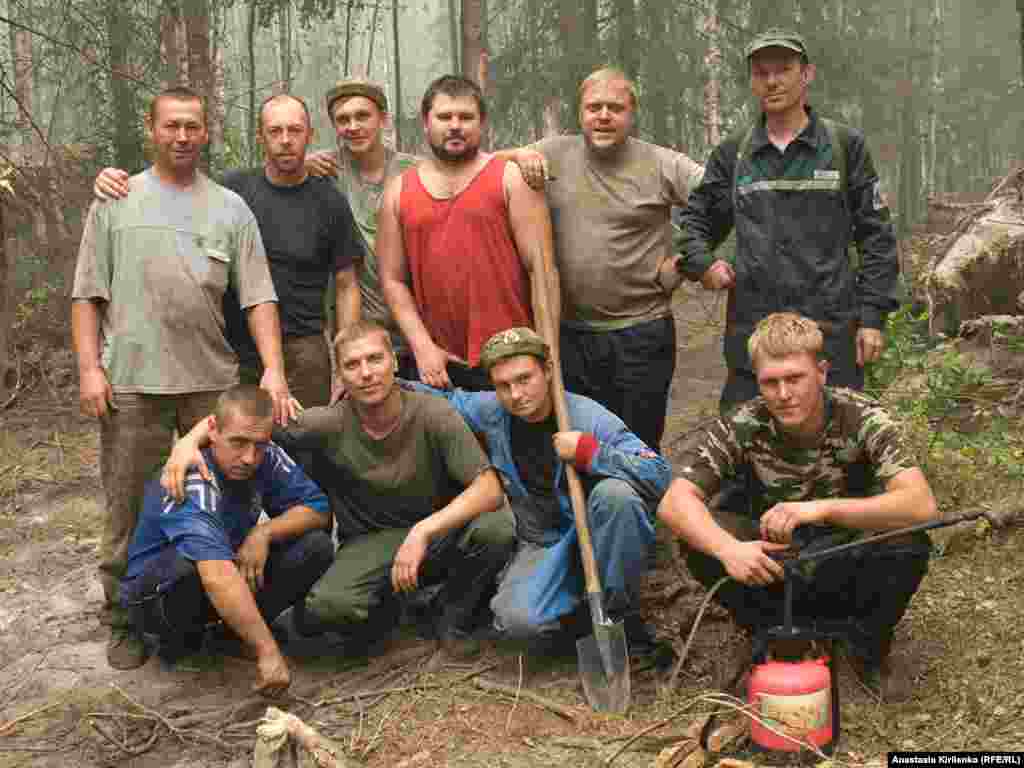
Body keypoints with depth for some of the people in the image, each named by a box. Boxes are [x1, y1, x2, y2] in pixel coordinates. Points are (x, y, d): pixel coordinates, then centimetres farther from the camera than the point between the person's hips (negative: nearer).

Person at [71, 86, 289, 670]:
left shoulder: (230, 208, 8)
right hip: (133, 381, -1)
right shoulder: (116, 202, 7)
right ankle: (127, 622, 18)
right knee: (129, 508, 4)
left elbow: (259, 296, 3)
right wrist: (90, 366, -4)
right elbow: (88, 294, 6)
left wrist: (273, 369, -8)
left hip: (213, 380, 1)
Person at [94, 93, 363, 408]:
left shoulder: (330, 202, 1)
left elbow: (346, 287, 3)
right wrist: (114, 181, -7)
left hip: (302, 355, -1)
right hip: (233, 352, 2)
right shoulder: (233, 188, 4)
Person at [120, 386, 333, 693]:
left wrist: (264, 532, -25)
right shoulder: (190, 483, -34)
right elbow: (217, 576, -46)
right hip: (157, 589, -6)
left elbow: (318, 508, -7)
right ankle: (179, 638, -7)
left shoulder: (267, 458, -14)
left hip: (237, 577, 6)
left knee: (316, 547, -15)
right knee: (190, 566, -40)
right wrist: (267, 651, -51)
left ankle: (235, 633, 0)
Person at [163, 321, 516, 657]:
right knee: (324, 608, -31)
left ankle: (455, 620, 0)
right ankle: (380, 611, 8)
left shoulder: (433, 414, -16)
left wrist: (424, 530, -35)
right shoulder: (330, 424, -13)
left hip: (439, 533, 0)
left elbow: (489, 489, -23)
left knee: (496, 527, -31)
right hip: (370, 541, 0)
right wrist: (189, 440, -25)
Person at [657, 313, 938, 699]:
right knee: (702, 541, -26)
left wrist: (821, 508, -42)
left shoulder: (861, 417, -19)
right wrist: (729, 549, -44)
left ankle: (869, 646, -2)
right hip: (775, 568, 1)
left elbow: (921, 505, -32)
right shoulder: (744, 426, -16)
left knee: (908, 544, -32)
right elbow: (674, 502, -25)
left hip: (850, 570, -1)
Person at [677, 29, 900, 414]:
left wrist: (873, 316, -4)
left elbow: (876, 236, 2)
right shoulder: (732, 153, 9)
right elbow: (695, 220, 19)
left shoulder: (845, 146, 3)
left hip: (831, 332, -2)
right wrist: (702, 262, -2)